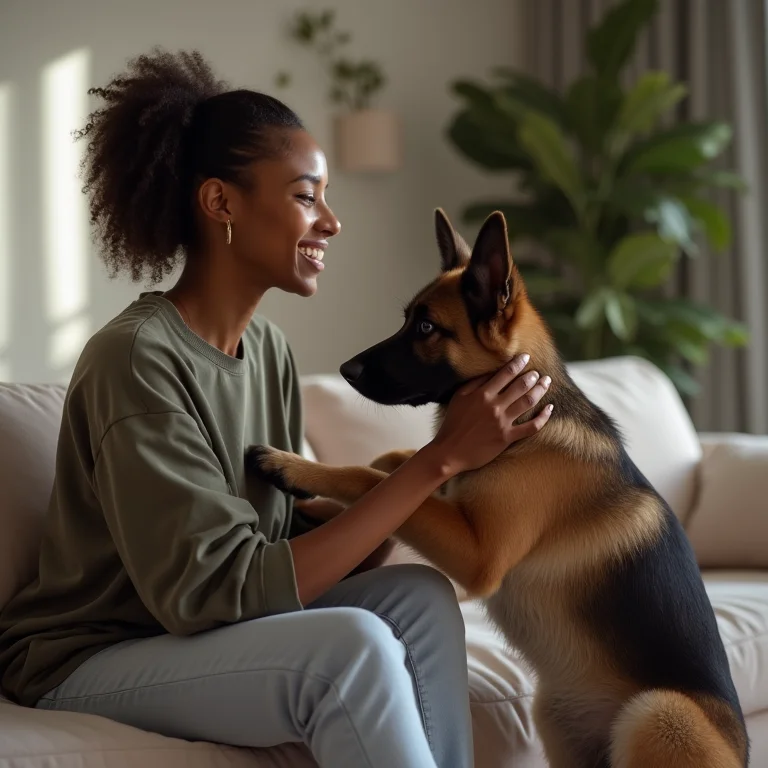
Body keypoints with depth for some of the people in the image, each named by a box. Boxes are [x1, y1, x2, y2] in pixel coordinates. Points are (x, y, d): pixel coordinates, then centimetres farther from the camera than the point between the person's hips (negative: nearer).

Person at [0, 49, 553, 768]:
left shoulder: (270, 351, 4)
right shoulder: (137, 359, -21)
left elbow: (290, 541, 0)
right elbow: (223, 590, -27)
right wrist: (437, 461, -27)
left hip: (198, 634, 7)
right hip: (86, 663, -7)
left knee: (420, 596, -14)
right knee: (351, 644, -28)